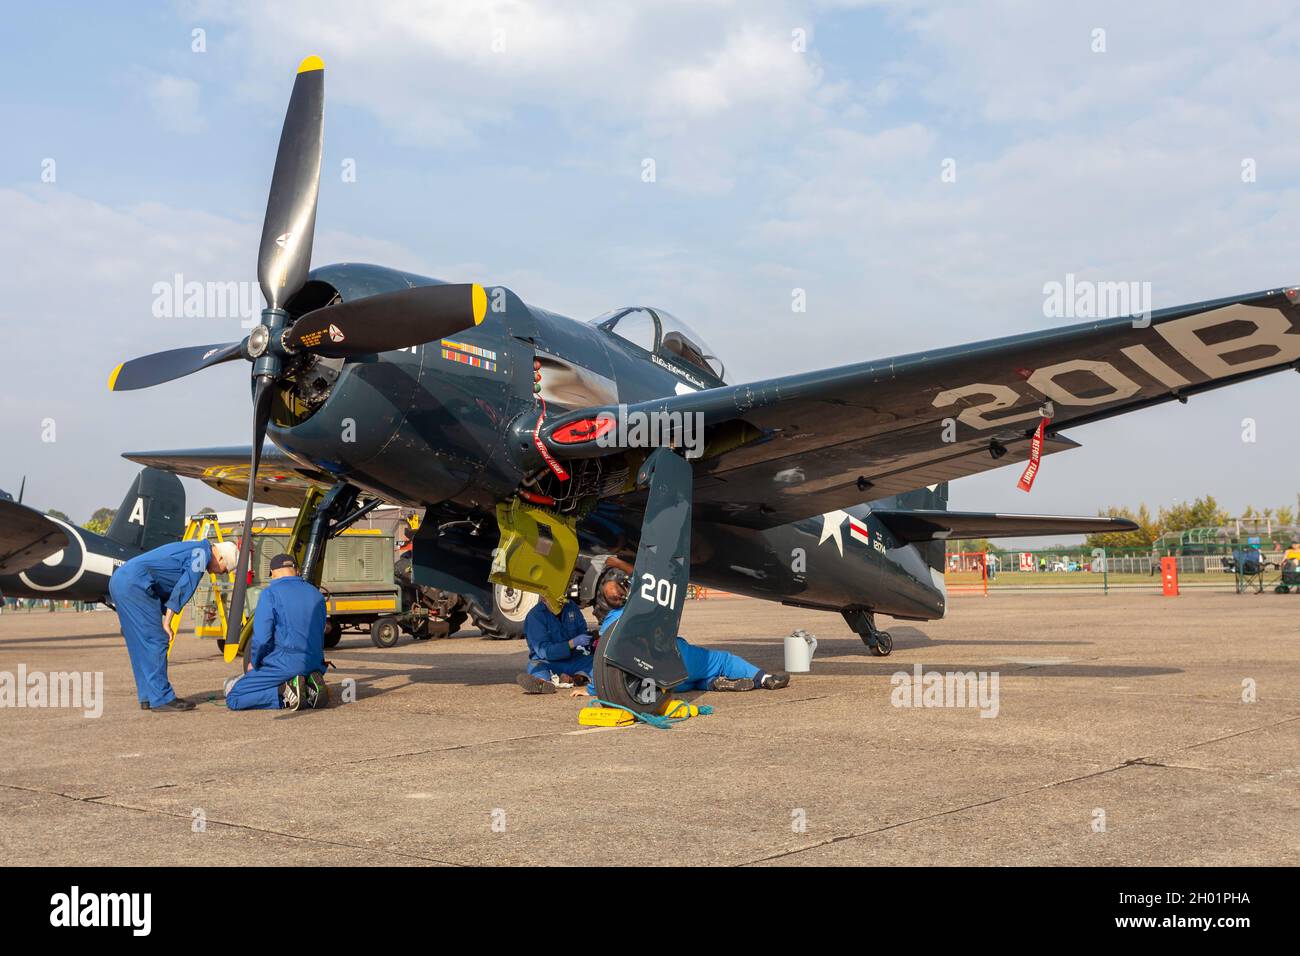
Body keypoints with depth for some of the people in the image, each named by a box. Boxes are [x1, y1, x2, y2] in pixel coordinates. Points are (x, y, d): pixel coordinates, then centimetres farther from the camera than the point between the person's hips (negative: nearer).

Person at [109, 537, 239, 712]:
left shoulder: (192, 550, 25)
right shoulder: (202, 553, -3)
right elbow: (183, 588, -11)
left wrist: (162, 619, 23)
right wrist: (166, 622, -9)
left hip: (119, 581, 10)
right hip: (134, 585, -10)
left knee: (141, 644, 14)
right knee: (156, 641, -6)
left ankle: (148, 697, 19)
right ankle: (162, 699, -4)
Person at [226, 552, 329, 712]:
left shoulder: (270, 593, -7)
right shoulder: (316, 594, 12)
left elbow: (261, 638, -13)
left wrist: (254, 663, 5)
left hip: (283, 665, -6)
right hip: (314, 665, 6)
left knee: (233, 699, 2)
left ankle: (285, 691, -16)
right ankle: (309, 686, 0)